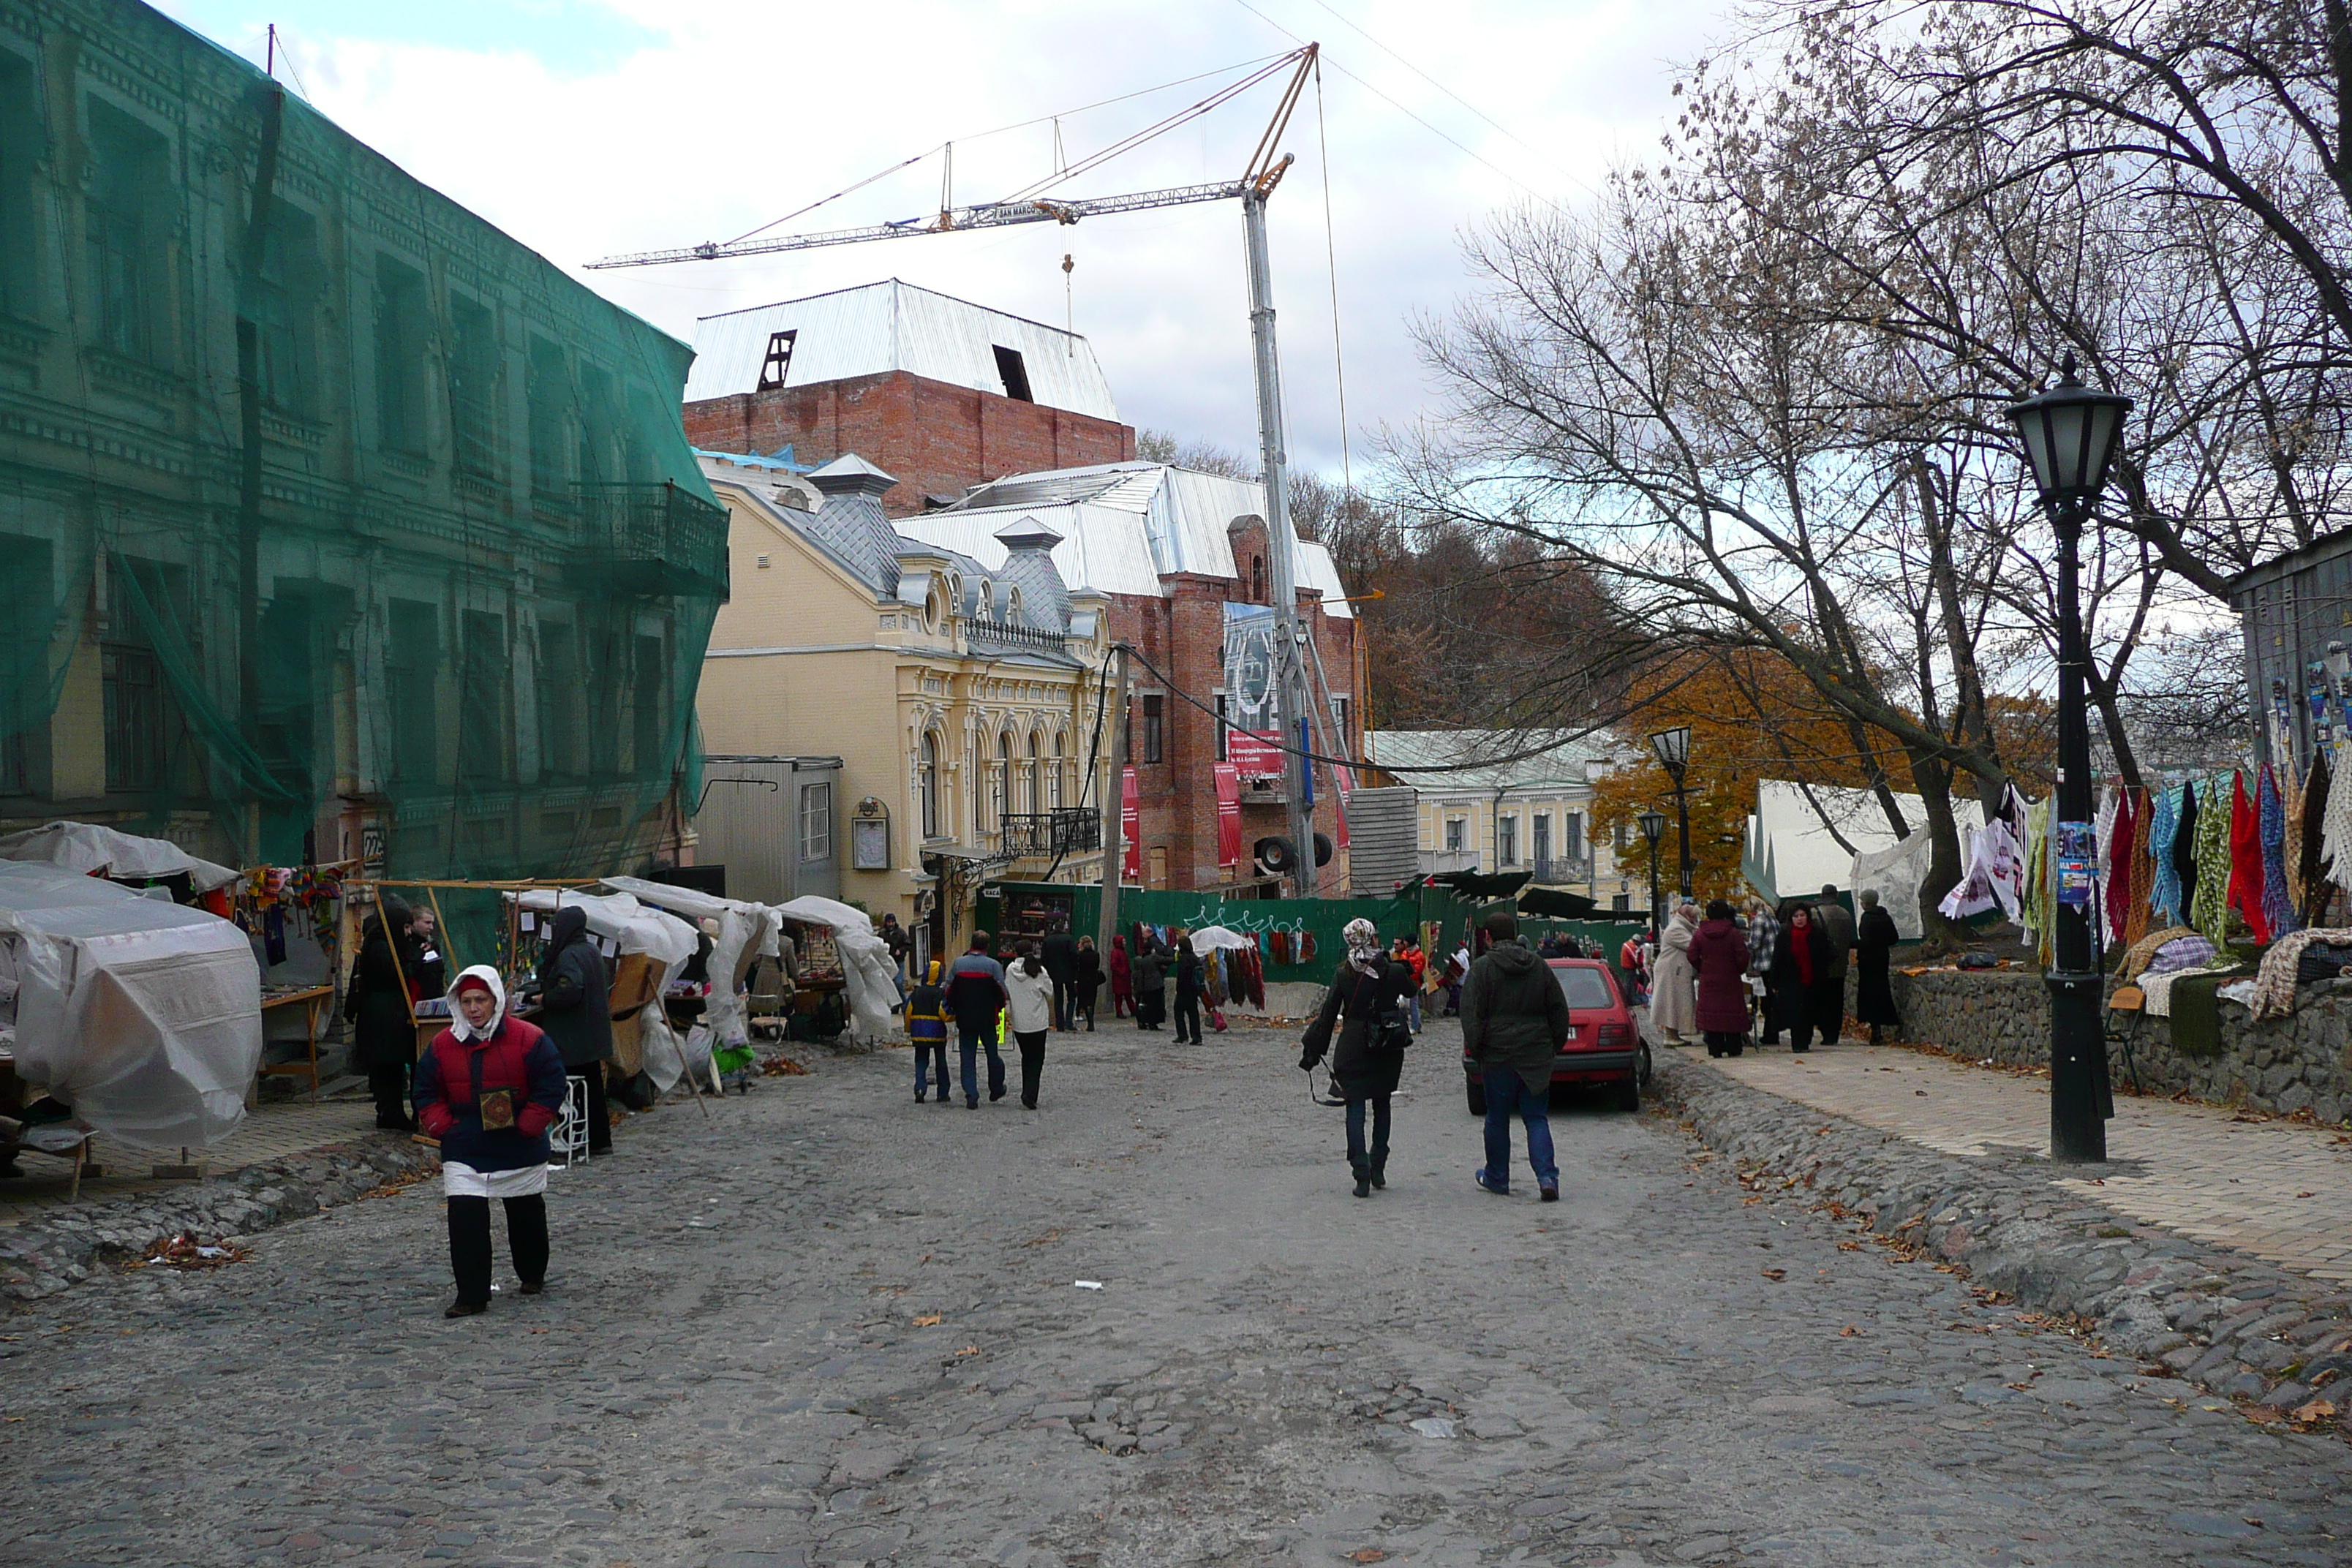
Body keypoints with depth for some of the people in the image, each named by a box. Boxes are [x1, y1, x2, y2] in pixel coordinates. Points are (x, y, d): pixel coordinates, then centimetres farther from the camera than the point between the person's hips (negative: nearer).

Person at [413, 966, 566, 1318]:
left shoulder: (528, 1038, -9)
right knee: (465, 1219, -11)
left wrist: (527, 1126, -14)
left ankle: (533, 1274, 38)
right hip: (463, 1151, 1)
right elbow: (427, 1092, 10)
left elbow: (551, 1086, -8)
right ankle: (472, 1296, -6)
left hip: (520, 1150, -1)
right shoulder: (443, 1045, 1)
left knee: (526, 1215, 14)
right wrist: (441, 1126, -4)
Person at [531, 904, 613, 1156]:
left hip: (571, 1038, -10)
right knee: (593, 1087, 15)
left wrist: (546, 1000, -13)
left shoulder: (568, 955, -17)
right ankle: (600, 1140, 21)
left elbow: (570, 989, -30)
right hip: (593, 1037, 10)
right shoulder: (592, 951, 12)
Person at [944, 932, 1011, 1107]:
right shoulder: (993, 965, -8)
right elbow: (1003, 993, -9)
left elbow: (948, 992, 2)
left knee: (968, 1058, 5)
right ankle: (996, 1089, 29)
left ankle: (971, 1096, 0)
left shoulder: (958, 964, -1)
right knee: (992, 1054, 15)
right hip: (987, 1019, -1)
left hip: (964, 1019, 1)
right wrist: (998, 1008, 9)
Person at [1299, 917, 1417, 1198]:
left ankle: (1362, 1174, -8)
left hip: (1353, 1048, -1)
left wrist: (1312, 1051, 3)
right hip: (1388, 1049, 2)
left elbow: (1327, 1016, -4)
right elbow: (1410, 989, 15)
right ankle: (1378, 1169, 21)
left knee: (1355, 1107, 2)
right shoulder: (1394, 972, -7)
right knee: (1381, 1105, 17)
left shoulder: (1343, 975, -8)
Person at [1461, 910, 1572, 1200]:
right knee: (1537, 1118, 6)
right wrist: (1556, 1044, 18)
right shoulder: (1539, 966, 6)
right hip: (1536, 1056, 3)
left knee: (1497, 1119, 10)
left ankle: (1497, 1177, 21)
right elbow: (1559, 1009, 10)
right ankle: (1546, 1176, -9)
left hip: (1498, 1055, -3)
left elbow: (1472, 1013, -11)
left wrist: (1473, 1049, -2)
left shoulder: (1482, 968, -7)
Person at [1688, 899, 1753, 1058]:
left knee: (1711, 1012, 5)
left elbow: (1693, 957, -1)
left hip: (1708, 981, 2)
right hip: (1730, 980, -2)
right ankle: (1733, 1048, 8)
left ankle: (1715, 1049, 4)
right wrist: (1741, 970, 8)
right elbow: (1742, 957, -10)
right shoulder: (1733, 933, -9)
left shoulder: (1699, 934, -2)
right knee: (1732, 1013, 6)